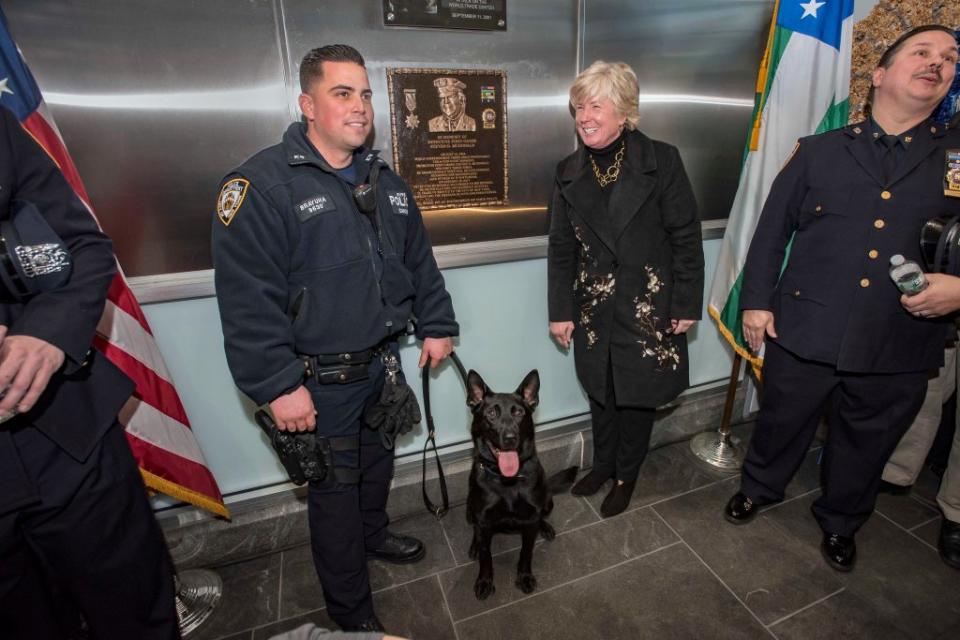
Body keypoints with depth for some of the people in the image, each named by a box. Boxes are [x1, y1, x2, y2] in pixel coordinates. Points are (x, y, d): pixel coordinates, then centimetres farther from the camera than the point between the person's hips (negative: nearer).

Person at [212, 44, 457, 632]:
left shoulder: (386, 181, 8)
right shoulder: (262, 183, -14)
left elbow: (421, 261, 13)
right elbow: (248, 300, -19)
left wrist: (437, 326, 10)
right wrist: (278, 385, -20)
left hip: (383, 364, 6)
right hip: (320, 380, -6)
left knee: (379, 461, 24)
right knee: (335, 487, 10)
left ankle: (374, 535, 54)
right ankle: (352, 612, 33)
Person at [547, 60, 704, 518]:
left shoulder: (660, 161, -8)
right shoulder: (569, 172, 2)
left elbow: (685, 236, -6)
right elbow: (561, 248, 4)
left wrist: (687, 304, -8)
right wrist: (560, 311, 2)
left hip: (648, 307, -3)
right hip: (594, 309, 3)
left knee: (637, 396, 11)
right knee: (601, 393, 16)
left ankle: (626, 475, 36)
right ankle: (602, 464, 41)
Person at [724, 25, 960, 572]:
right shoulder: (819, 151, 3)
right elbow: (773, 228, 3)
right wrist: (757, 299, -3)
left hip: (899, 345, 2)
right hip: (804, 331, -1)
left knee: (866, 444, 19)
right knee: (782, 423, 16)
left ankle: (840, 522, 45)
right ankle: (759, 487, 44)